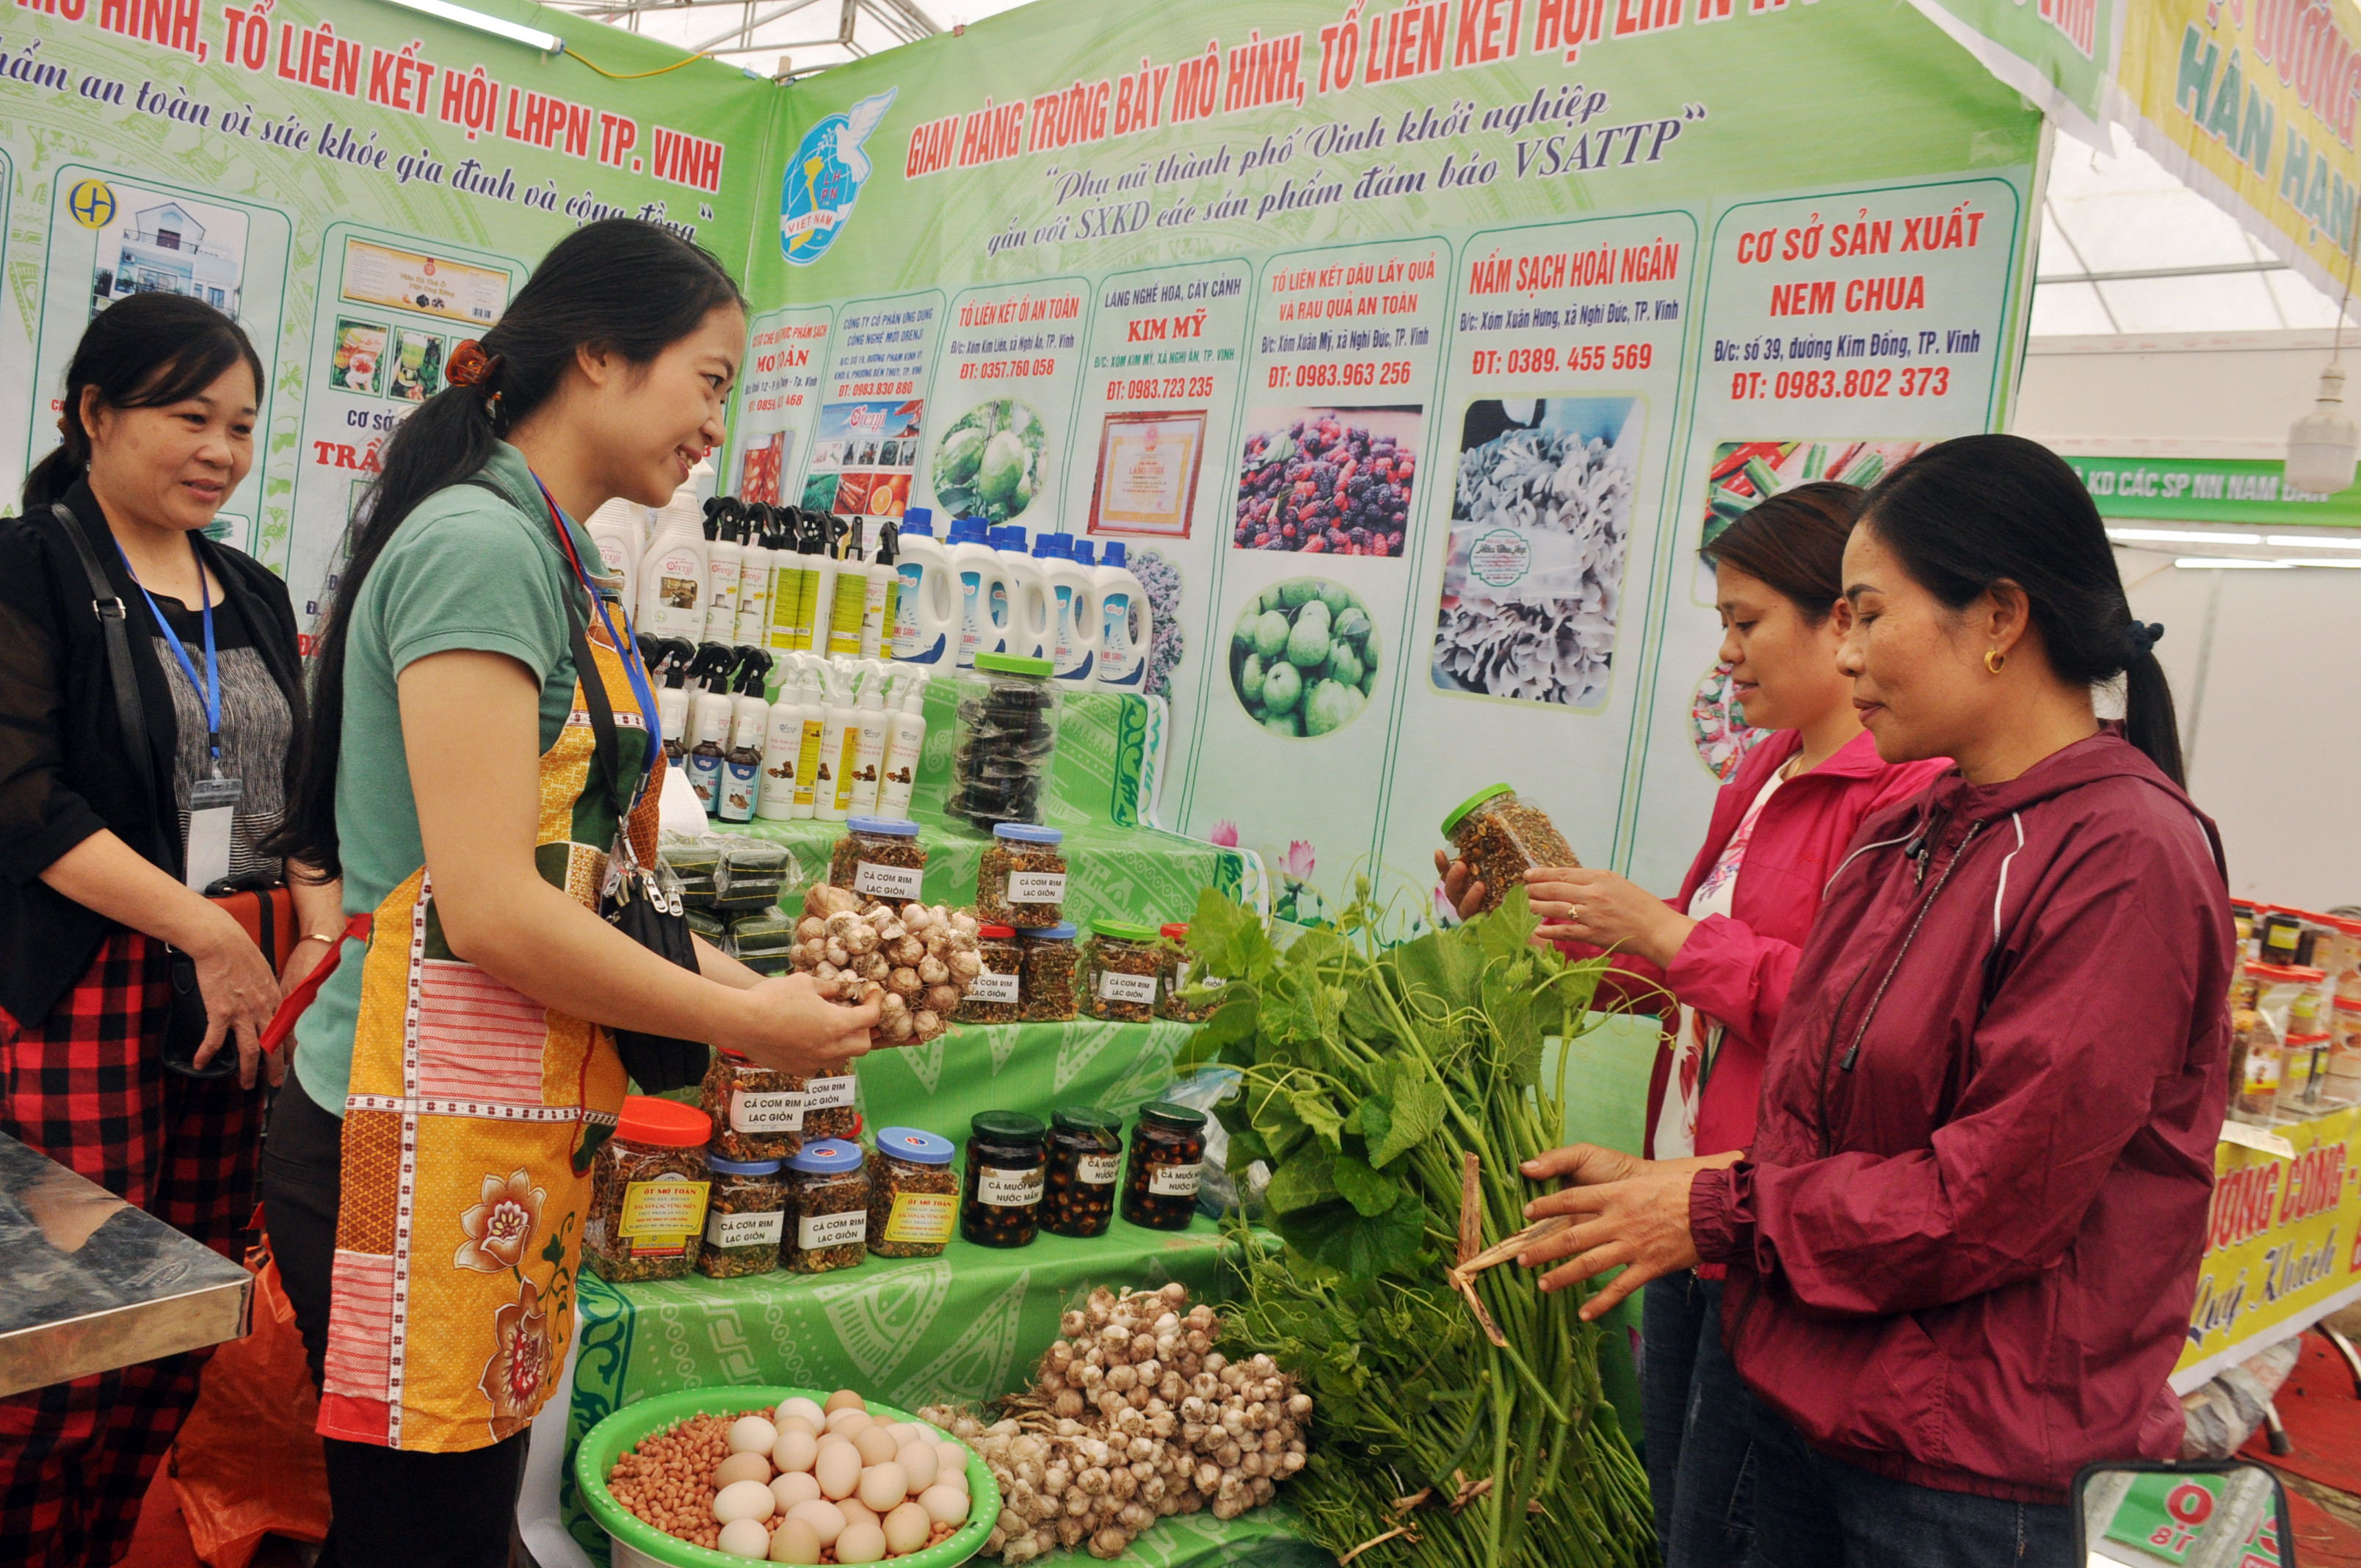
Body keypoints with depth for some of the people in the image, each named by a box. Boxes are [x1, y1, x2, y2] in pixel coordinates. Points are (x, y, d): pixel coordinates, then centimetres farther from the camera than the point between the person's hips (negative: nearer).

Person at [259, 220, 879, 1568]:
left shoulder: (553, 562, 14)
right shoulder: (478, 544, -15)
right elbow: (488, 907, -21)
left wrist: (715, 977, 8)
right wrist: (746, 1027, -12)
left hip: (518, 1139, 9)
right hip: (427, 1148, -9)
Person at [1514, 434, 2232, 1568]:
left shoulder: (2126, 859, -20)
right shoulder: (1902, 837, 5)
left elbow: (1997, 1200, -21)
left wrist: (1725, 1211, -14)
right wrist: (1659, 1188, -1)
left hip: (1965, 1472, -7)